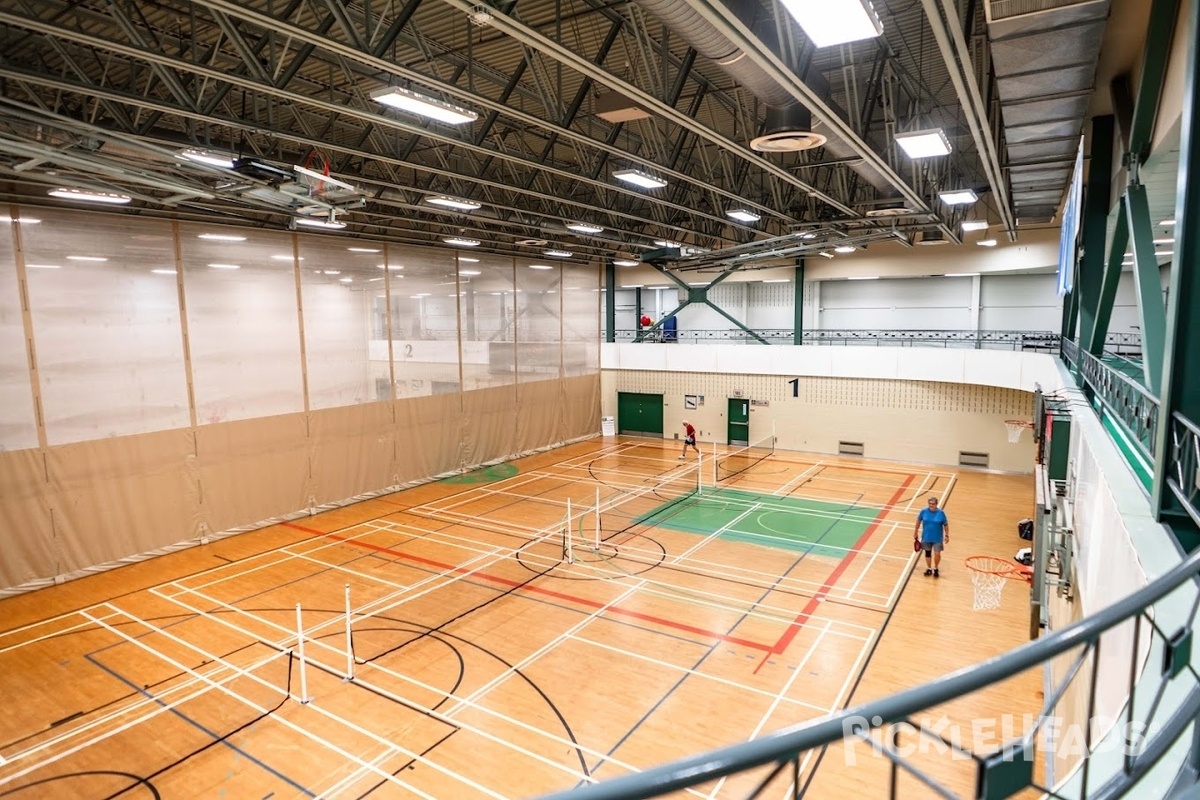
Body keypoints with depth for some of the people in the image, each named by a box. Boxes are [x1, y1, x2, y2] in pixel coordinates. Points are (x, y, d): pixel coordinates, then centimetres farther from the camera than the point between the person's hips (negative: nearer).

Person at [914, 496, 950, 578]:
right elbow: (918, 521, 3)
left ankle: (936, 569, 24)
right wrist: (916, 532, 8)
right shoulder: (924, 511, -12)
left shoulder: (941, 513, -16)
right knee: (928, 553, 14)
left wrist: (947, 535, -2)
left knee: (937, 554, -3)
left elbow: (945, 525, -4)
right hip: (926, 537, 2)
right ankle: (929, 569, 33)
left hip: (937, 538, -2)